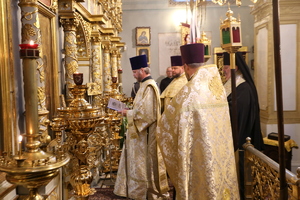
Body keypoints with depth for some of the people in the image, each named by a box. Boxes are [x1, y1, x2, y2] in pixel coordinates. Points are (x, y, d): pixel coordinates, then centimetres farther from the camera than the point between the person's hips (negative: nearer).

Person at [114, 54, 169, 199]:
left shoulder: (149, 87, -20)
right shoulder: (146, 85, 11)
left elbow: (145, 112, -25)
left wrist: (128, 113, -13)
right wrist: (130, 111, 7)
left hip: (146, 133, -10)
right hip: (142, 131, 10)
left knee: (144, 163, 2)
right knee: (143, 163, 16)